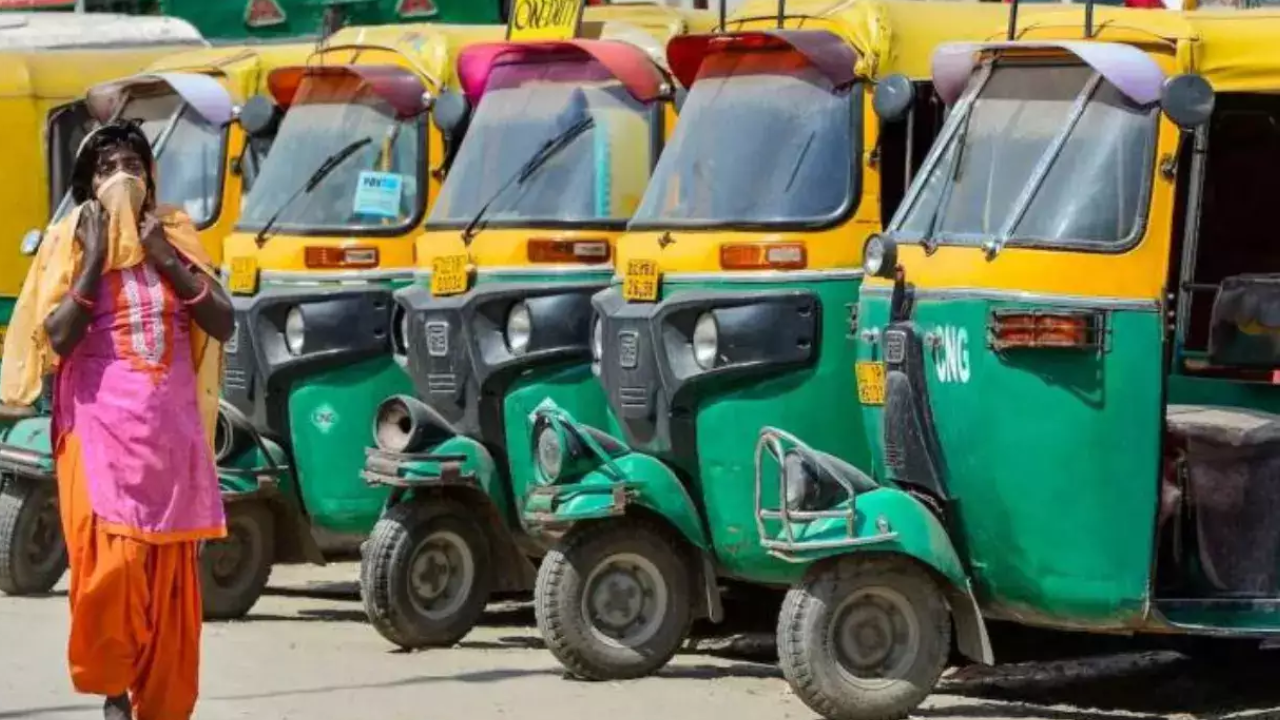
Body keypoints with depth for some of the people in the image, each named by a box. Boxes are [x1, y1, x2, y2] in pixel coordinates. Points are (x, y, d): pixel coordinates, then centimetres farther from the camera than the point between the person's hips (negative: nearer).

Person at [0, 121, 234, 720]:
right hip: (102, 431, -3)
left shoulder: (175, 238, 11)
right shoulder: (70, 244, 2)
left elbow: (222, 324, 2)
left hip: (172, 431, 3)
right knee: (110, 565, -17)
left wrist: (164, 258, -5)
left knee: (170, 580, 2)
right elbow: (56, 337, -10)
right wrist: (95, 259, -11)